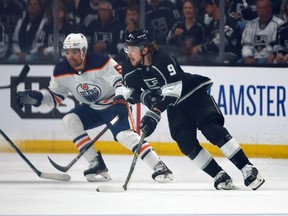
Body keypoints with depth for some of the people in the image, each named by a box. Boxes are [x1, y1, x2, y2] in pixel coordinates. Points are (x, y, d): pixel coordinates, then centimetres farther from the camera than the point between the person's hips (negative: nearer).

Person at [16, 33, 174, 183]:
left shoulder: (101, 62, -26)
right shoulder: (61, 71, -10)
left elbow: (119, 80, -25)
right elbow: (55, 95, 0)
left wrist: (120, 100, -41)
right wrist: (36, 98, -17)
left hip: (115, 104, -6)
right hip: (92, 109, 6)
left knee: (124, 134, -27)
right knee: (69, 121, -17)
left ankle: (159, 168, -25)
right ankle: (97, 166, -13)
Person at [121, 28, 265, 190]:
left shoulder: (163, 60, -28)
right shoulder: (130, 68, -7)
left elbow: (172, 92, -36)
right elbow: (132, 91, 7)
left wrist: (154, 114, -45)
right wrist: (144, 96, -17)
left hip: (195, 94, -6)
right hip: (175, 108, 6)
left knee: (213, 130, -24)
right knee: (186, 143, -15)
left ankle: (247, 169, -22)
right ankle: (220, 176, -9)